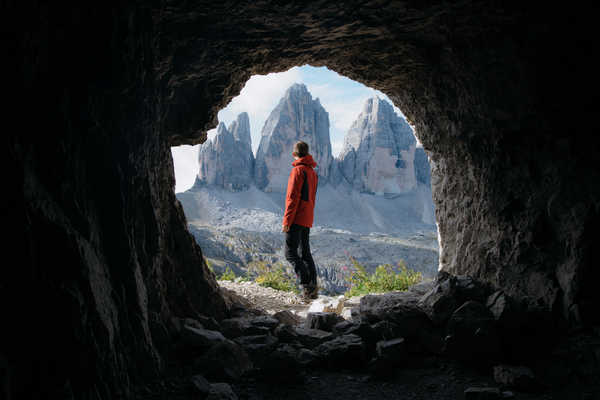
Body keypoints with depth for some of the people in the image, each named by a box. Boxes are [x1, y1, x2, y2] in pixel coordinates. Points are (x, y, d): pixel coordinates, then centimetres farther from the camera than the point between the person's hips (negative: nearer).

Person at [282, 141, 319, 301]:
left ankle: (306, 284, -15)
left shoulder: (298, 170, -12)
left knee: (290, 253, -7)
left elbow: (293, 197, -17)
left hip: (297, 219, -9)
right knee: (305, 252, 12)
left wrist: (287, 220, -16)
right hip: (307, 220, 9)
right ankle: (312, 288, 11)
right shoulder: (313, 172, 16)